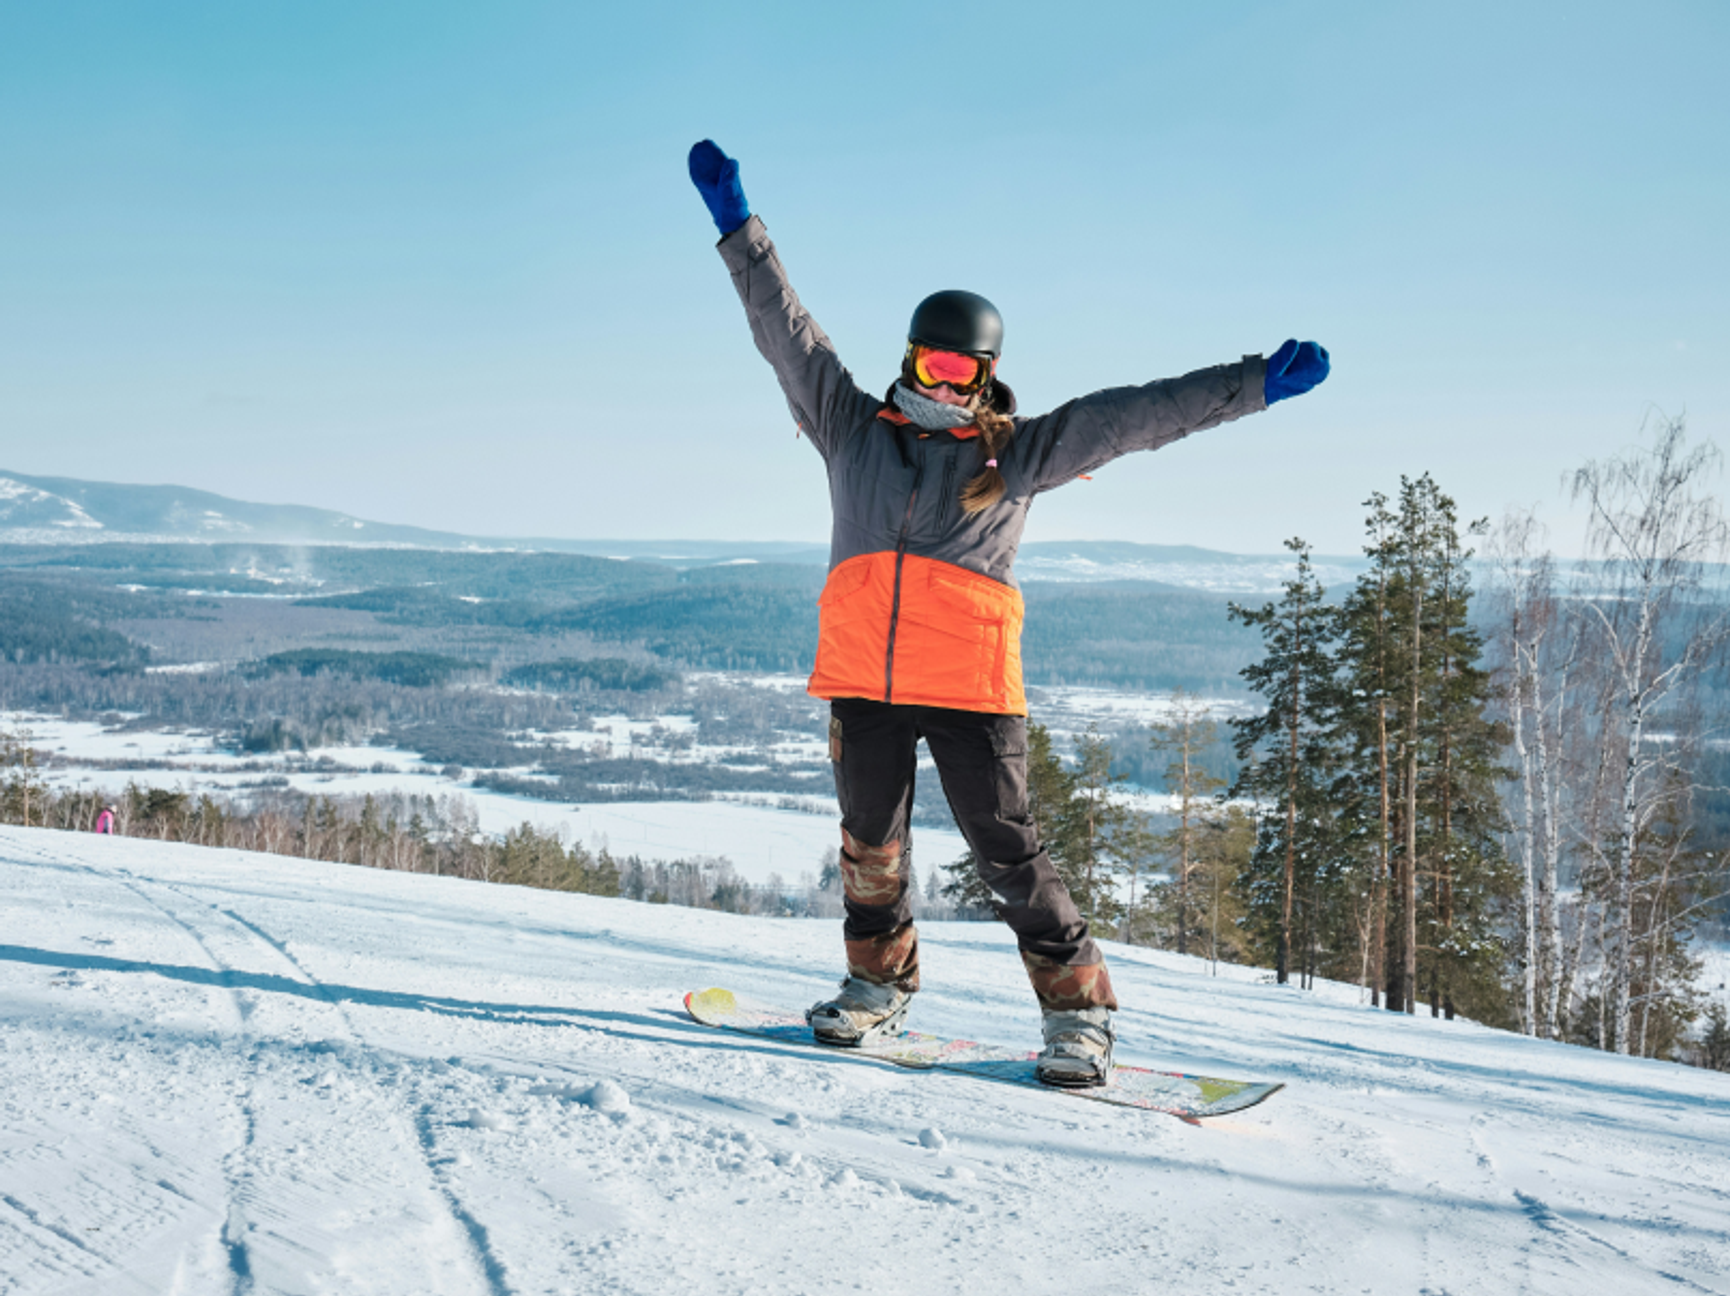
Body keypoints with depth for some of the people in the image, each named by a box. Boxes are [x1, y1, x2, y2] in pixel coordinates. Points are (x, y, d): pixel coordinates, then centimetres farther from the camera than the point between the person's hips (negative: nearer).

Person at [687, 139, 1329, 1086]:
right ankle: (878, 982, 34)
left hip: (972, 689, -3)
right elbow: (786, 331, 16)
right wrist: (738, 229, 16)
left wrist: (1251, 386, 3)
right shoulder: (853, 429, 14)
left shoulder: (1018, 453, 9)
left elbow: (1135, 414, 6)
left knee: (1005, 850, -3)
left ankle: (1077, 1010, 8)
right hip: (863, 683, 3)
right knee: (869, 844, 14)